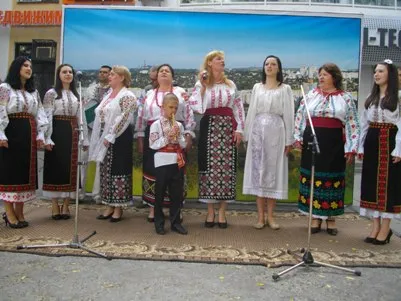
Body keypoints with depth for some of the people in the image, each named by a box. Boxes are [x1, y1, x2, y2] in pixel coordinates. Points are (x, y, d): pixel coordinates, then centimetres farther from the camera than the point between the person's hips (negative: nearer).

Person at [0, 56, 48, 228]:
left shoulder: (34, 91, 18)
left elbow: (40, 114, 12)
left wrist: (40, 135, 2)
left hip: (29, 135, 5)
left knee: (25, 172, 5)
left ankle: (19, 212, 13)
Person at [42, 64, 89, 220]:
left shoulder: (76, 95, 16)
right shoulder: (51, 93, 1)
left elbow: (81, 118, 15)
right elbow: (47, 117, -6)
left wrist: (85, 138, 10)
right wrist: (47, 138, -16)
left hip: (72, 133, 5)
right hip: (57, 132, -4)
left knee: (70, 168, 4)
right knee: (56, 167, -2)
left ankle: (65, 206, 13)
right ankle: (55, 206, 8)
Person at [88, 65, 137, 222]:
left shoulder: (127, 96, -9)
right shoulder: (109, 94, 17)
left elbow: (123, 119, -18)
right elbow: (100, 115, 19)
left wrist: (110, 137, -20)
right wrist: (102, 138, 11)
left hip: (119, 138, -9)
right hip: (105, 138, 9)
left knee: (119, 171, -2)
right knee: (106, 171, 11)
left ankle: (118, 208, 8)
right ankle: (109, 206, 21)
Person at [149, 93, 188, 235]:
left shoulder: (179, 125, 8)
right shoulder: (156, 125, -4)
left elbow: (183, 145, 8)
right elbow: (153, 145, -10)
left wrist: (178, 136, -9)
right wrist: (167, 138, -17)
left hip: (177, 161, 4)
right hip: (163, 162, -4)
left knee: (177, 193, 8)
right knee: (160, 193, 5)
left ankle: (175, 222, 20)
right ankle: (159, 223, 17)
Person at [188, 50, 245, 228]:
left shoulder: (231, 84, 15)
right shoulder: (202, 84, 7)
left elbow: (238, 107, 10)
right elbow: (192, 102, -9)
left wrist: (239, 129, 1)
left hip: (227, 127, 2)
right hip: (209, 127, -2)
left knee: (226, 167, 0)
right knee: (209, 167, -2)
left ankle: (222, 212, 9)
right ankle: (210, 212, 10)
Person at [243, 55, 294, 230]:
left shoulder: (285, 89, 6)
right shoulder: (257, 88, 13)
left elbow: (288, 114, 2)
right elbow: (251, 112, 12)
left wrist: (289, 140, -4)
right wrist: (247, 135, 6)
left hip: (276, 132, -2)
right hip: (258, 131, 2)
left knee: (273, 171, 1)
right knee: (257, 171, 1)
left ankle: (270, 216, 11)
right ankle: (260, 216, 9)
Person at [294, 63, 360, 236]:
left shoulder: (346, 98, 3)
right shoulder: (311, 95, 7)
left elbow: (353, 125, 2)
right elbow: (299, 116, 9)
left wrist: (351, 148, -4)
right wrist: (298, 137, 2)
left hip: (334, 145, -1)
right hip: (312, 142, 2)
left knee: (332, 179, 6)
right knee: (313, 178, 5)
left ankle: (331, 218, 20)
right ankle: (316, 217, 18)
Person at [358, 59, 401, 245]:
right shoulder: (371, 97, 15)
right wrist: (361, 147, 10)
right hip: (371, 142, 6)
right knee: (371, 182, 7)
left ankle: (385, 228, 8)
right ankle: (375, 225, 17)